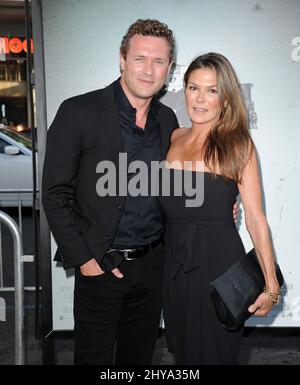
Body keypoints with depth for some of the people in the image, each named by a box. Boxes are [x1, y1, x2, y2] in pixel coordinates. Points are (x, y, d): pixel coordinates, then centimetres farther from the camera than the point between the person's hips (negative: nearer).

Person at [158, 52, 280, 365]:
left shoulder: (238, 143, -6)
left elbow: (255, 217, -7)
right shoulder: (174, 137, 6)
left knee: (214, 352, 9)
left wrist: (271, 283, -9)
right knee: (182, 349, 19)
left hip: (219, 262, -4)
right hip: (175, 264, 4)